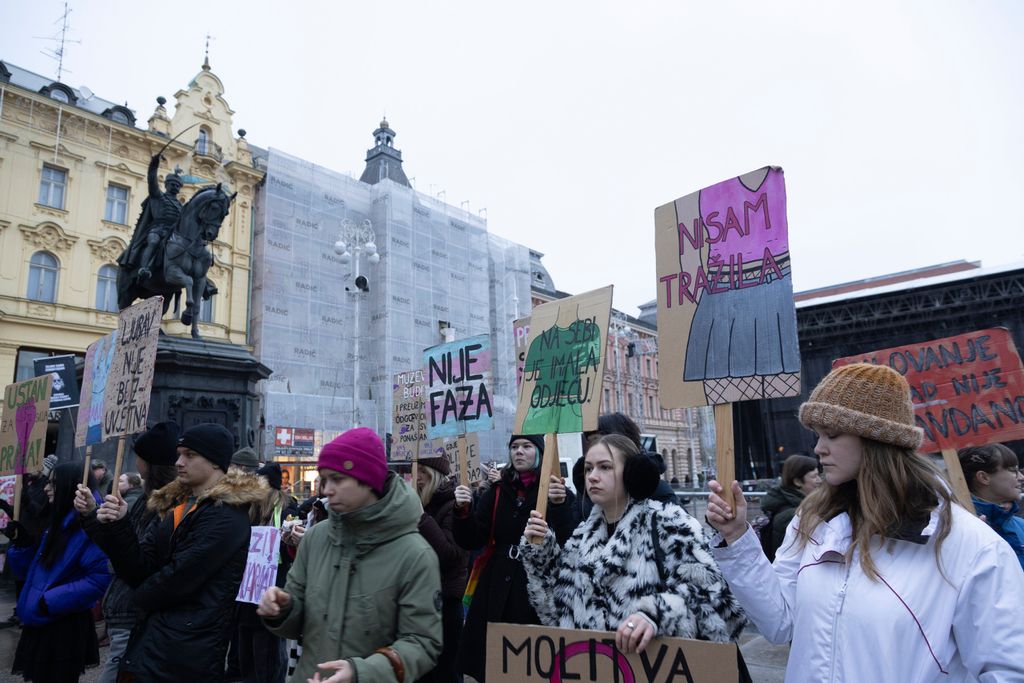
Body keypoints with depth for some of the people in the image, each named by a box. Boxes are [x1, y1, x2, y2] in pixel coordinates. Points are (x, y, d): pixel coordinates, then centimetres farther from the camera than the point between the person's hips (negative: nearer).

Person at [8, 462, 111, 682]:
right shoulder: (58, 523, 10)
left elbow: (100, 578, -27)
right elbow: (36, 572, 16)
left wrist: (52, 601, -22)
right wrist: (22, 544, 2)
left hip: (66, 628, -9)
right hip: (40, 624, 9)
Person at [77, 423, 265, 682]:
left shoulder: (226, 516, -17)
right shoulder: (176, 505, 10)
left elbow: (179, 578, -19)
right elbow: (140, 568, 2)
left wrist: (143, 596, 0)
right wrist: (118, 525, -12)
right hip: (152, 634, 7)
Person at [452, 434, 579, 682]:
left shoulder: (558, 492, -1)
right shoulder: (496, 493, 10)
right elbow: (471, 541, 4)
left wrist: (560, 506, -29)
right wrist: (463, 511, -14)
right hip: (497, 589, 3)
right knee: (492, 663, 5)